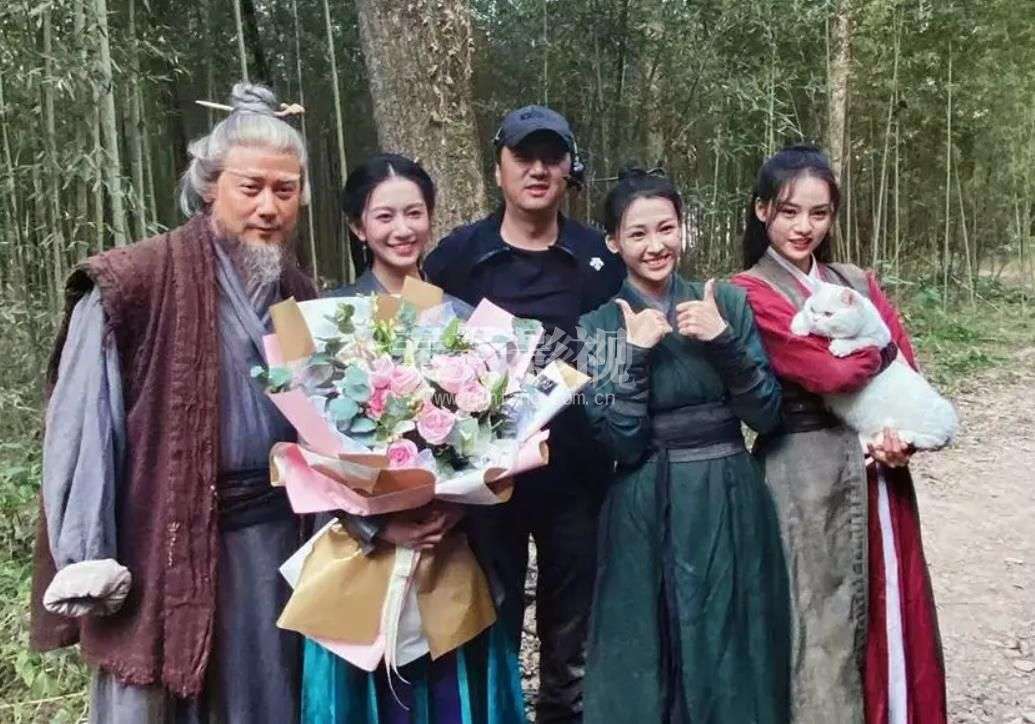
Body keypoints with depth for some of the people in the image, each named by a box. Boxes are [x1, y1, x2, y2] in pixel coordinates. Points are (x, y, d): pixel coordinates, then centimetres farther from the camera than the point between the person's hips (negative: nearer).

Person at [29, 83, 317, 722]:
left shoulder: (300, 295, 7)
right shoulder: (132, 285, -12)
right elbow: (84, 429, -12)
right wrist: (85, 559, -14)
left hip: (275, 543, 5)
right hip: (164, 547, -5)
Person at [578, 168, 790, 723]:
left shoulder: (726, 301, 2)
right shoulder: (598, 324, -3)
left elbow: (766, 415, -2)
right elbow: (621, 443, -10)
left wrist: (724, 340, -15)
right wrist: (636, 353, -19)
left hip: (732, 506, 2)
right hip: (649, 516, -2)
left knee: (735, 660, 13)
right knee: (648, 665, 9)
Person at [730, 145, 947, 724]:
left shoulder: (858, 283, 14)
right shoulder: (750, 294, -7)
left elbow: (906, 369, 8)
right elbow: (832, 371, -17)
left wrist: (904, 433, -10)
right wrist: (877, 346, 1)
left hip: (878, 470, 6)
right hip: (806, 475, -6)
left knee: (890, 613, 12)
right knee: (821, 623, 3)